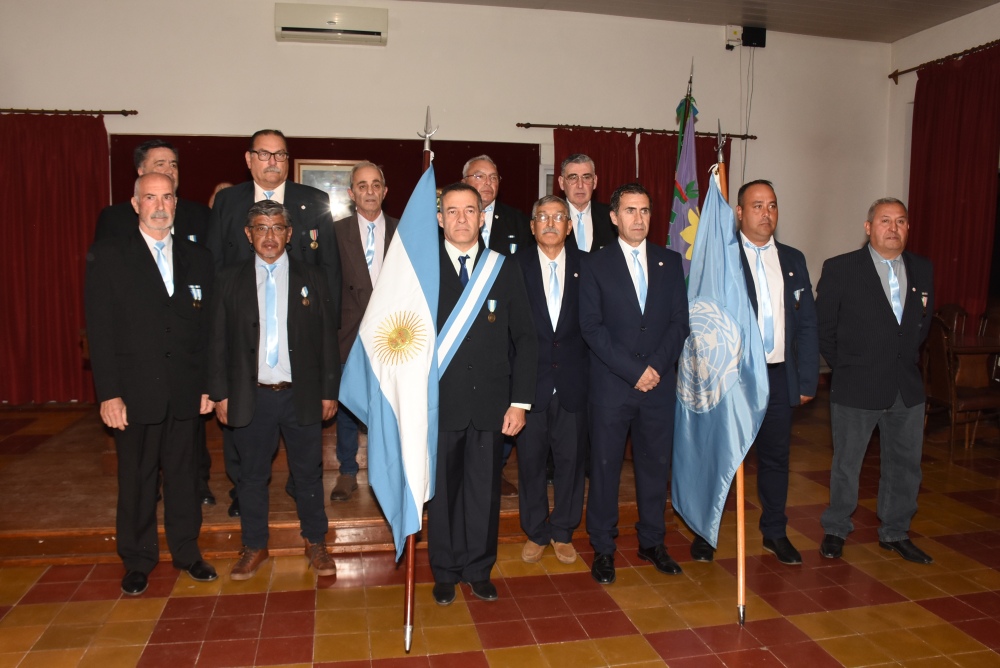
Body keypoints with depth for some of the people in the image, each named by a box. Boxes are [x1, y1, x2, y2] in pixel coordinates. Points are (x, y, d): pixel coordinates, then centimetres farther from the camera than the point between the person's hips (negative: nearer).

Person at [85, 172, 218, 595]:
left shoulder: (198, 258, 8)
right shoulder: (107, 256, -1)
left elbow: (207, 327, 7)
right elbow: (100, 330, -5)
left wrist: (209, 385, 3)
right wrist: (108, 393, -10)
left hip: (185, 392, 2)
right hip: (135, 392, -2)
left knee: (184, 474, 12)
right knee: (136, 480, 10)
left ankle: (186, 551, 29)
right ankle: (137, 561, 26)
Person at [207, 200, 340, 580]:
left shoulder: (312, 279, 3)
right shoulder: (231, 281, 4)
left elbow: (328, 339, 2)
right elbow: (218, 341, 4)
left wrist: (329, 391, -1)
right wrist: (220, 393, 0)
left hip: (301, 395, 0)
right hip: (251, 396, 1)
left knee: (309, 473, 10)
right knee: (252, 476, 11)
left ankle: (315, 543, 26)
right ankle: (254, 546, 28)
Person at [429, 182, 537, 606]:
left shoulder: (504, 269, 5)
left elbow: (525, 338, 5)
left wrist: (520, 401, -2)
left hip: (491, 401, 1)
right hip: (441, 402, -1)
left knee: (484, 488, 11)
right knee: (442, 488, 10)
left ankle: (479, 570, 30)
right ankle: (446, 571, 30)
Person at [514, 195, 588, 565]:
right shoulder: (517, 265, -1)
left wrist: (591, 368, -4)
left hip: (573, 380, 1)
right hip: (530, 378, 0)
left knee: (570, 458, 10)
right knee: (530, 458, 9)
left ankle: (563, 532, 28)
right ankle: (535, 532, 27)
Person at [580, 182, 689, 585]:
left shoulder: (670, 262, 10)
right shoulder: (595, 265, 0)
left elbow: (680, 321, 5)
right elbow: (592, 328, -7)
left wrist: (657, 366, -9)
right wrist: (633, 371, -13)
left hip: (659, 384, 3)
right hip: (611, 385, -3)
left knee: (656, 464, 11)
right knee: (605, 466, 5)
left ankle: (652, 542, 28)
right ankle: (603, 548, 19)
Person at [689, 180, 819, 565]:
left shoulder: (793, 260, 10)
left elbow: (806, 324, 9)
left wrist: (807, 380, 5)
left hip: (778, 377, 4)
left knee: (775, 457, 15)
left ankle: (774, 533, 32)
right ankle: (706, 532, 24)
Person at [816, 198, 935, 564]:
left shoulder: (922, 269, 6)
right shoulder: (840, 269, -8)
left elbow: (924, 319, 17)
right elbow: (823, 327, -4)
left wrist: (907, 358, 10)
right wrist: (844, 367, -1)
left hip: (908, 387, 5)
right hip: (857, 388, -4)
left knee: (905, 464, 14)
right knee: (846, 465, 8)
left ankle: (895, 532, 33)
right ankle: (835, 530, 26)